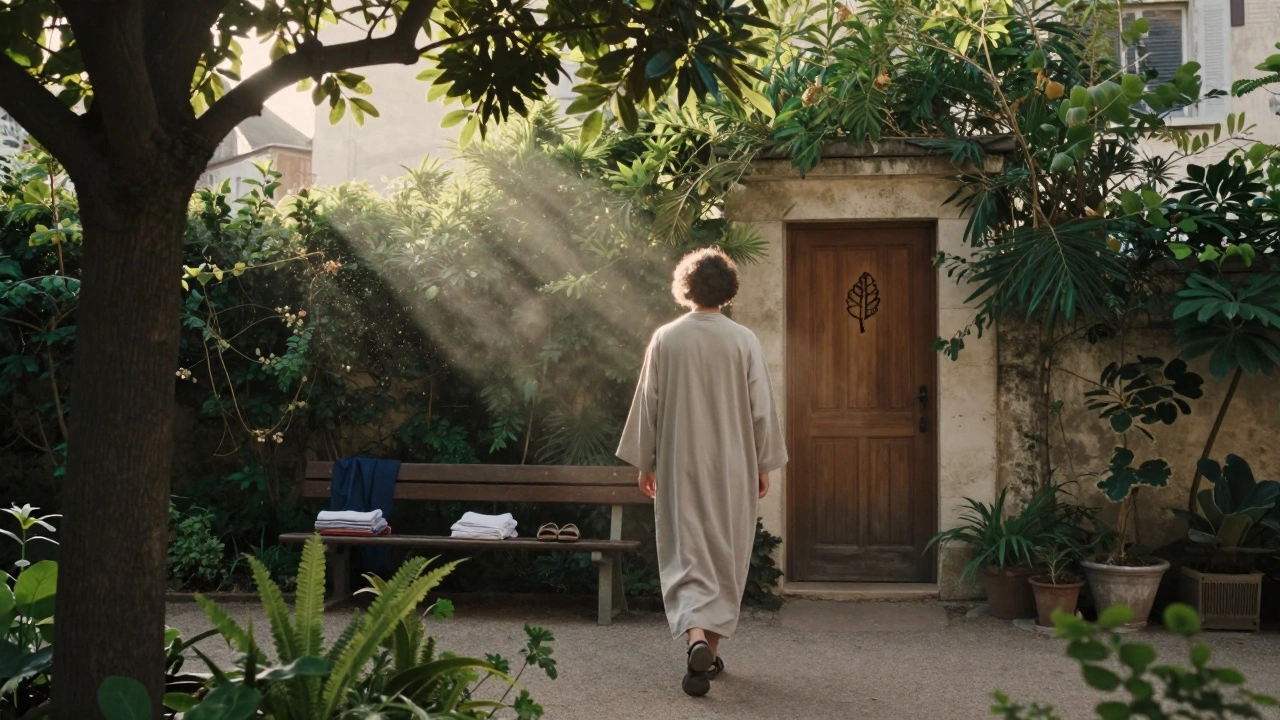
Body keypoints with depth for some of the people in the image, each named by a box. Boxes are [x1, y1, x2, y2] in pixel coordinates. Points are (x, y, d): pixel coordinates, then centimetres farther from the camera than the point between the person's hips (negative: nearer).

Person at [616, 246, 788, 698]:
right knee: (726, 558, 13)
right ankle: (712, 651, 21)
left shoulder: (665, 339, -4)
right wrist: (764, 465, 8)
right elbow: (761, 409, -3)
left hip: (680, 465, 0)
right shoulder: (745, 341, -6)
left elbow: (647, 406, 0)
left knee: (687, 554, 2)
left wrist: (645, 462, 11)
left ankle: (696, 637, -21)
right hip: (732, 467, 1)